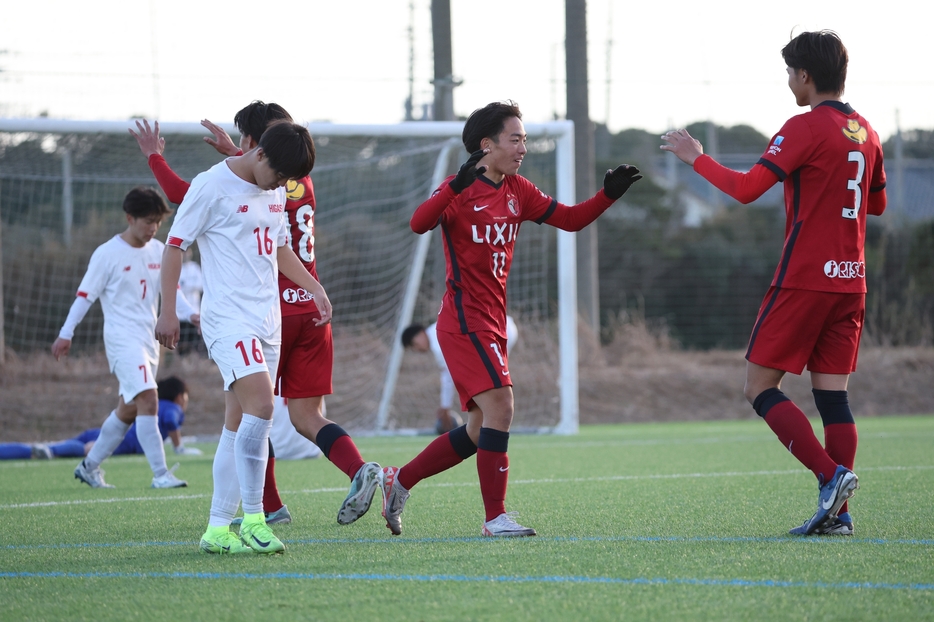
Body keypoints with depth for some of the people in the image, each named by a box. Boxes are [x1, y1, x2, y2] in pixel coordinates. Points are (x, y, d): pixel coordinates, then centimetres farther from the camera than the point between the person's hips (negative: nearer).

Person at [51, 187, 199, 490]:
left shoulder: (158, 251, 9)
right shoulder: (107, 254, -8)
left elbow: (171, 291, 11)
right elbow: (85, 295, -4)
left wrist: (190, 314, -7)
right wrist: (65, 334, -4)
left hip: (149, 339, 7)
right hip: (123, 338, -7)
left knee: (128, 409, 12)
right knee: (148, 399, -20)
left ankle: (90, 465, 27)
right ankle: (160, 474, -22)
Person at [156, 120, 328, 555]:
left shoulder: (276, 191, 13)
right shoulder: (212, 186, -10)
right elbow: (174, 246, -6)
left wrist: (314, 288, 20)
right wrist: (167, 311, -9)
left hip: (268, 321, 8)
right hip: (228, 318, -8)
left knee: (241, 424, 7)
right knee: (260, 405, -23)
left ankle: (218, 528, 10)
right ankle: (253, 519, -18)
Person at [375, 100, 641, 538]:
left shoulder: (516, 191, 11)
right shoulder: (461, 190, -11)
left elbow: (570, 219, 15)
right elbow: (419, 223, -28)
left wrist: (608, 194, -2)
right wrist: (457, 186, -43)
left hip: (490, 324, 9)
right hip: (465, 319, -9)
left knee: (480, 431, 11)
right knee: (500, 407, -18)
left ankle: (399, 481, 24)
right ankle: (495, 517, -13)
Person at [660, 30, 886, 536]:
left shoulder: (807, 128, -12)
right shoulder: (864, 132, 12)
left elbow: (746, 189, -17)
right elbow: (876, 203, 25)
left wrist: (696, 158, -4)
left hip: (804, 279, -7)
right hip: (851, 281, 7)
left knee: (760, 387, -1)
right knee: (831, 394, 6)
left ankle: (831, 475, -15)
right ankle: (838, 513, 0)